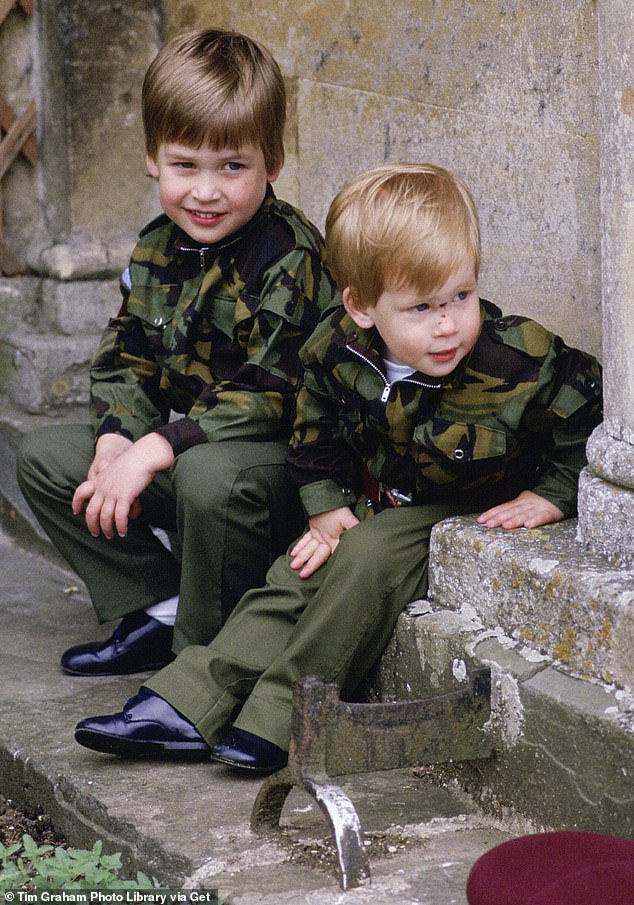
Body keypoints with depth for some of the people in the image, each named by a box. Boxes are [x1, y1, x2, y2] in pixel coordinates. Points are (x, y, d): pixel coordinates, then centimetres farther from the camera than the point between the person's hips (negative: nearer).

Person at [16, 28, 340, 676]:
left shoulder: (290, 260, -20)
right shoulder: (157, 249, 4)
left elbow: (269, 396, -26)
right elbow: (123, 360, 10)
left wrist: (152, 453, -29)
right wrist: (116, 443, -11)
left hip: (283, 456, -8)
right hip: (174, 446, 8)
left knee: (209, 473, -39)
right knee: (44, 458, 7)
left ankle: (206, 651, -16)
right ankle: (158, 611, 5)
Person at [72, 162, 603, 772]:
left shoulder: (524, 364, -28)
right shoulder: (340, 353, -13)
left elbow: (590, 422, -13)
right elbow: (316, 436, 7)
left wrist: (551, 497, -16)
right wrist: (326, 509, 0)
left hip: (483, 517, -6)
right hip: (383, 509, 6)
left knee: (368, 560, -27)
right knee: (297, 575, -9)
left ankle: (277, 719, -20)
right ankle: (187, 704, -8)